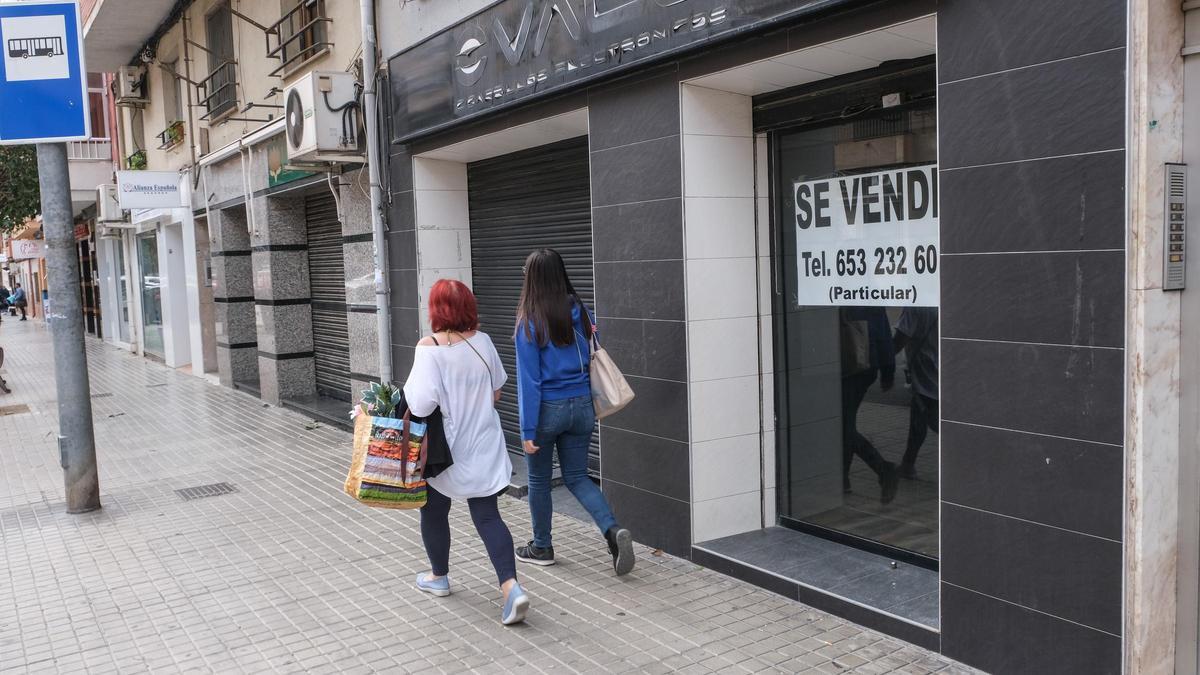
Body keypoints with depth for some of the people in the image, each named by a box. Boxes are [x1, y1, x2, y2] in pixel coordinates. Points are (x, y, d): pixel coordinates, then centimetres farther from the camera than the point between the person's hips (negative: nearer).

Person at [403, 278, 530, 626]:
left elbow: (420, 404, -27)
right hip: (484, 448, 4)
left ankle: (438, 576, 38)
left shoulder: (429, 348, -19)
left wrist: (408, 388, -7)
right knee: (487, 516, 6)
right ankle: (511, 587, -9)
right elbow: (496, 391, 9)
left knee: (434, 512, 20)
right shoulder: (483, 341, -3)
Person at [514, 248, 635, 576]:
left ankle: (541, 547, 30)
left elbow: (529, 379, -15)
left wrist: (527, 431, -12)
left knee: (539, 479, 15)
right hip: (582, 405, 5)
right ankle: (614, 531, -5)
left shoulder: (530, 322, -14)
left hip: (547, 409, -5)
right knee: (577, 476, 15)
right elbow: (594, 358, 7)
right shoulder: (579, 310, 1)